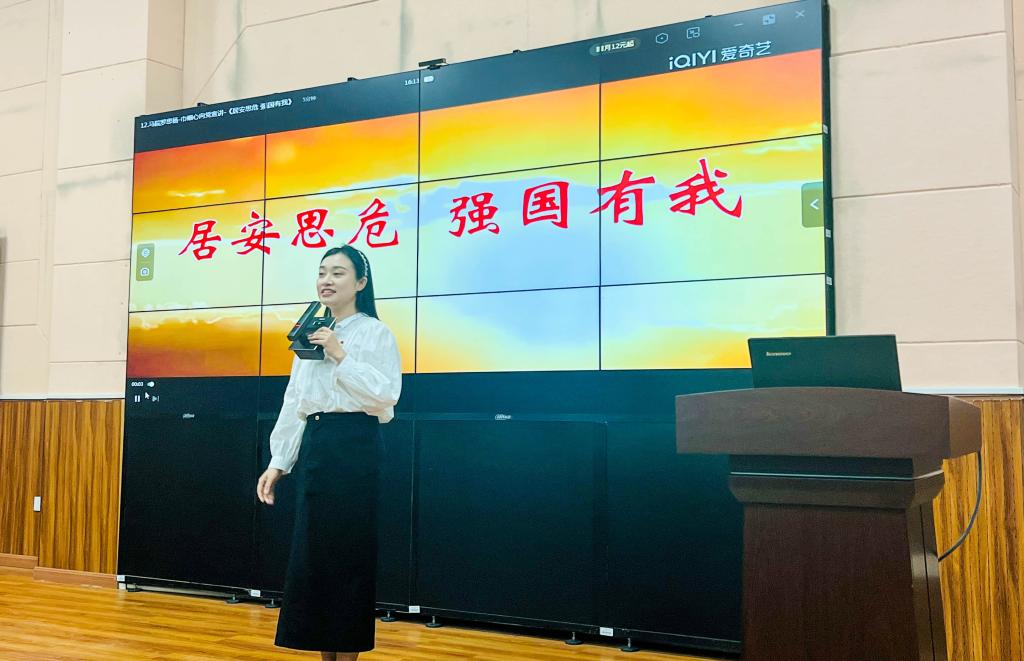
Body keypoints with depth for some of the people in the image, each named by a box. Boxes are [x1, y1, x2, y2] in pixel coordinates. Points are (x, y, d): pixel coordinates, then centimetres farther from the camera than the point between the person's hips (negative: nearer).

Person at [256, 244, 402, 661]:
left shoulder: (375, 333, -3)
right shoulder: (312, 334, 16)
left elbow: (387, 393, -15)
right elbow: (294, 403, 15)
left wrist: (340, 357, -18)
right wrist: (278, 463, 10)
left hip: (354, 446, -7)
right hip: (313, 446, 7)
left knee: (348, 554, -2)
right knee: (312, 552, 8)